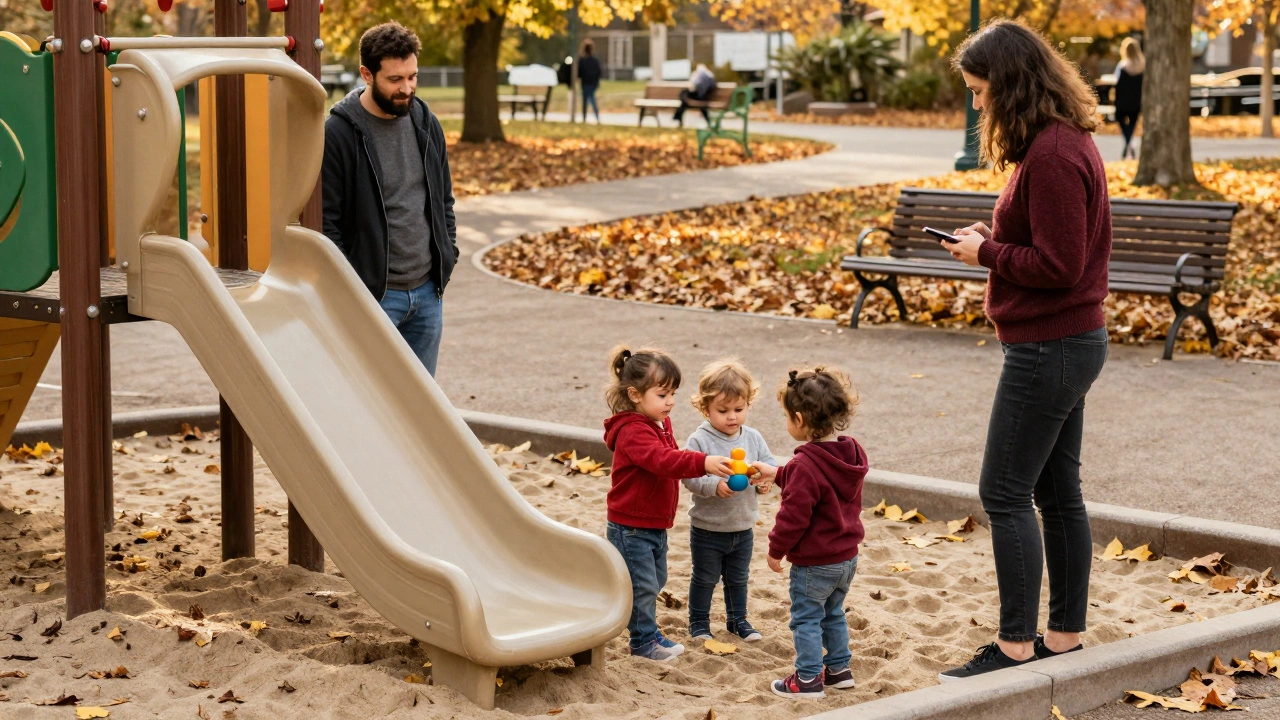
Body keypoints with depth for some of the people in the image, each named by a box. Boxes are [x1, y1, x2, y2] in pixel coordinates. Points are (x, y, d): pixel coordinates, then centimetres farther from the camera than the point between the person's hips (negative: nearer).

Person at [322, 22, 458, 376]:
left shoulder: (426, 124, 7)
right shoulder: (338, 133, -12)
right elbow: (326, 221, -12)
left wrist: (448, 256, 9)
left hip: (427, 292, 6)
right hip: (372, 294, -6)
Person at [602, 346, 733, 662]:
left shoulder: (660, 424, 7)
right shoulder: (632, 432, -25)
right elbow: (663, 460, -42)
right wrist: (703, 462, -53)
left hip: (655, 526, 10)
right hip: (631, 527, -10)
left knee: (655, 581, 19)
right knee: (642, 585, -1)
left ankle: (648, 632, 33)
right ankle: (644, 639, 13)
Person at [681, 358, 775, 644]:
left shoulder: (753, 438, -3)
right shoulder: (699, 441, -18)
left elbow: (769, 464, 2)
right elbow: (690, 476, -23)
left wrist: (764, 481, -19)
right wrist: (715, 486, -36)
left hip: (743, 526, 4)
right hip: (707, 527, -4)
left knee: (738, 578, 20)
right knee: (705, 578, 10)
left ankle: (737, 619, 36)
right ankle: (698, 622, 26)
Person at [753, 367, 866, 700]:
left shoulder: (807, 466, -26)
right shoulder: (850, 454, 1)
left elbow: (794, 514, -23)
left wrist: (776, 549, -9)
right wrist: (777, 475, 24)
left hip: (814, 562, -8)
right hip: (847, 556, 8)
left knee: (806, 618, 4)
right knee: (833, 613, 22)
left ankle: (808, 678, 9)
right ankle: (839, 669, 30)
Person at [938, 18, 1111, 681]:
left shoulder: (1051, 155, -21)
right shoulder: (1068, 141, 12)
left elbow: (1058, 265, -23)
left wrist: (986, 252, -10)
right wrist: (996, 237, 6)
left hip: (1048, 347, -10)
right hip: (1071, 342, 10)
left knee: (1004, 492, -4)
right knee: (1057, 492, 14)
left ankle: (1016, 644, 2)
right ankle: (1065, 635, 21)